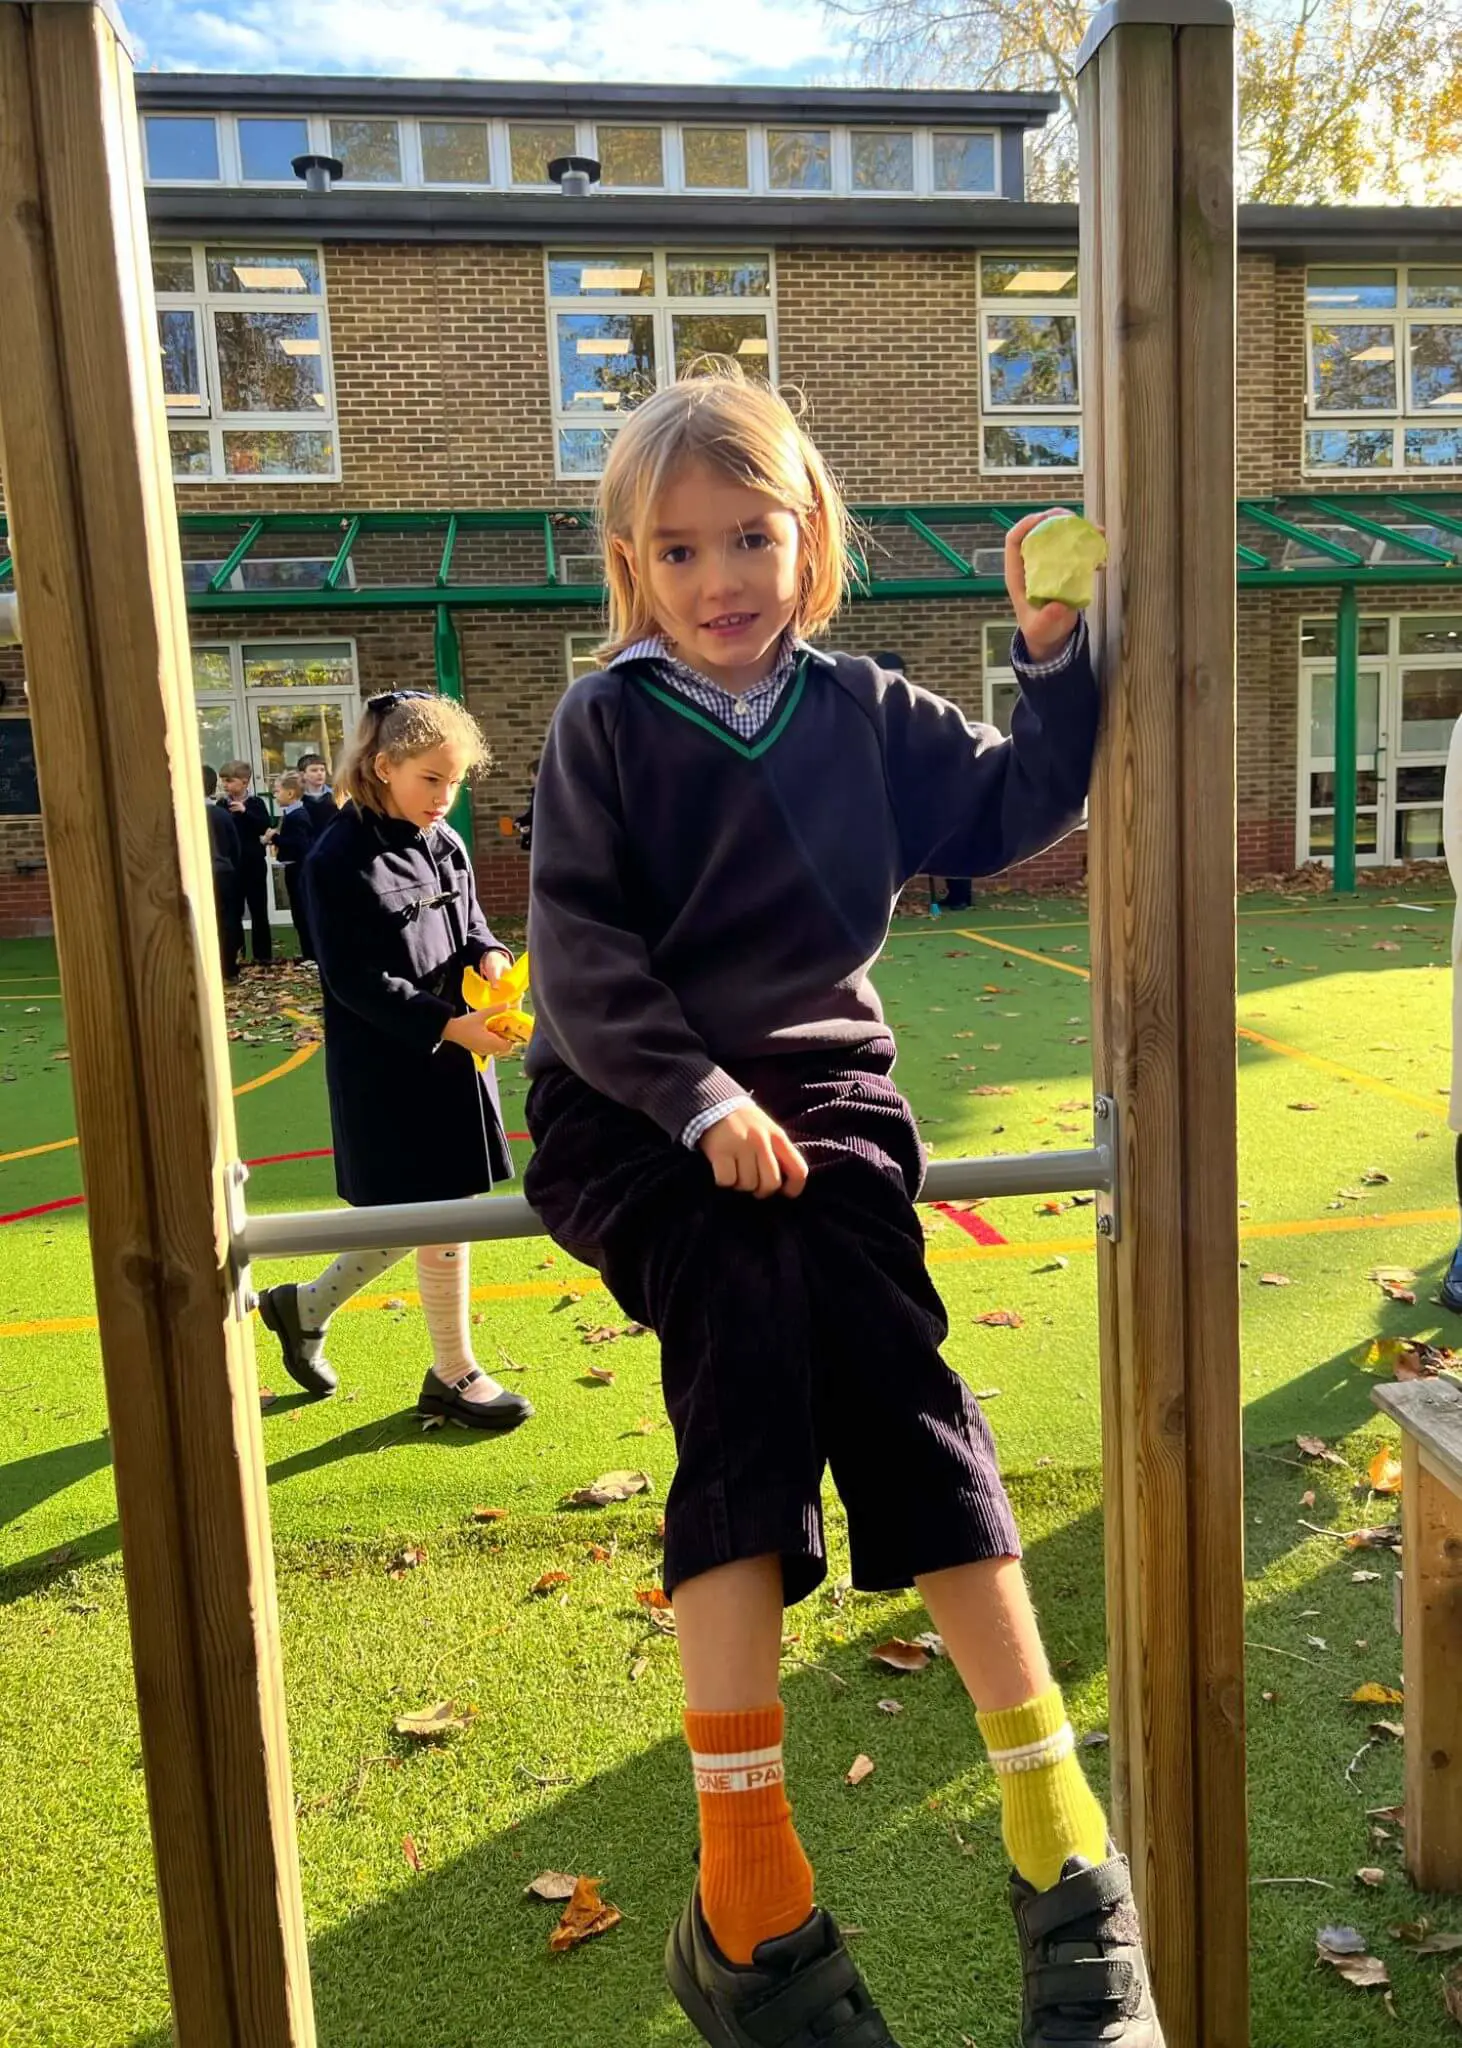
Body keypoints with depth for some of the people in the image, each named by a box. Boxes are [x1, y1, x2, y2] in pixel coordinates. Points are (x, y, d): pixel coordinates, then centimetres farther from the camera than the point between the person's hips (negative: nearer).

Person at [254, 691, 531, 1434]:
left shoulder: (446, 844, 5)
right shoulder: (338, 861, -16)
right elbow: (354, 982, -18)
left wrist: (491, 956, -9)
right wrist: (450, 1026, -24)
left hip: (452, 1060, 8)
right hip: (389, 1071, -7)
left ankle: (305, 1306, 37)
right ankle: (453, 1374, 22)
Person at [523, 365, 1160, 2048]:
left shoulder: (865, 712, 9)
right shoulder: (606, 721, 0)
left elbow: (1015, 807, 17)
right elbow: (578, 943, -7)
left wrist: (1057, 654, 3)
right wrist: (702, 1097, -18)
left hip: (823, 1095, 3)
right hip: (636, 1119, -2)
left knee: (888, 1371, -20)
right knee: (743, 1346, -26)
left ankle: (1054, 1826, -11)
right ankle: (744, 1887, -21)